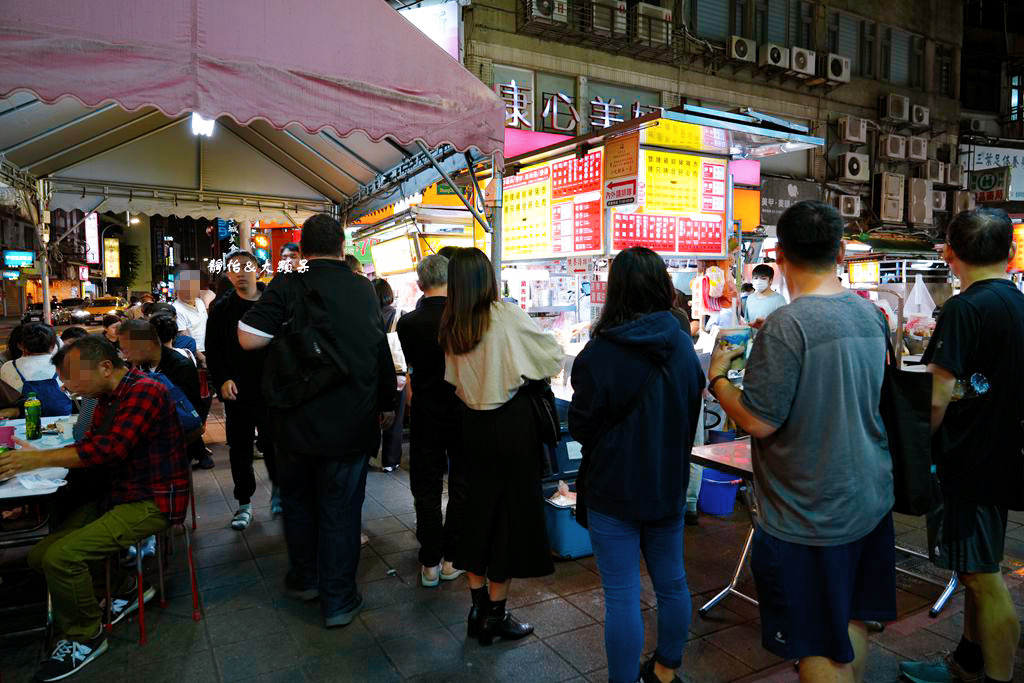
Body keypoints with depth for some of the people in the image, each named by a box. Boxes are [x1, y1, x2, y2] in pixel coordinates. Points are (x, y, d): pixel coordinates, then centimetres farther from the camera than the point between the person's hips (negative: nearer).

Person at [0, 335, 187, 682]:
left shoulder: (146, 391, -18)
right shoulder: (107, 397, 13)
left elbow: (109, 447, -27)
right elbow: (91, 445, 15)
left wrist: (37, 459, -20)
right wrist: (36, 455, 0)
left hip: (153, 501, -10)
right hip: (118, 495, 10)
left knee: (61, 557, -20)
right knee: (41, 555, 3)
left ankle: (84, 638, 4)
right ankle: (126, 587, 20)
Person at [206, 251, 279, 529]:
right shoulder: (222, 308, 5)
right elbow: (212, 350, 3)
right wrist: (222, 380, -11)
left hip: (270, 388, -1)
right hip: (237, 391, 1)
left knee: (272, 443, 3)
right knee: (240, 449, 9)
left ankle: (278, 487, 28)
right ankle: (244, 502, 22)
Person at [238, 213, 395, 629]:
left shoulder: (288, 288, -11)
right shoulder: (365, 290, 0)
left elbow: (248, 338, -20)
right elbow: (381, 351, 10)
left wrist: (284, 326, 1)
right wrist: (387, 403, 23)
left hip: (298, 422, -1)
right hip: (352, 423, 1)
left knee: (298, 500, 21)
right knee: (341, 509, 10)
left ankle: (304, 578, 38)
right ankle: (338, 600, 19)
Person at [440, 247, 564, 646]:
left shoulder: (452, 326, 2)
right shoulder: (507, 316, -14)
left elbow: (457, 380, 10)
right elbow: (553, 356, -4)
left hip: (474, 423, 6)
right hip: (512, 423, -6)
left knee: (479, 509, 16)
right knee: (511, 513, 6)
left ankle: (478, 610, 28)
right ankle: (496, 616, 18)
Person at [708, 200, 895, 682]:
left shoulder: (786, 326, -23)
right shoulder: (871, 314, 2)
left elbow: (758, 421, -23)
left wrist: (718, 376, -6)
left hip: (810, 517, -8)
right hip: (870, 500, 8)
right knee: (852, 624, 25)